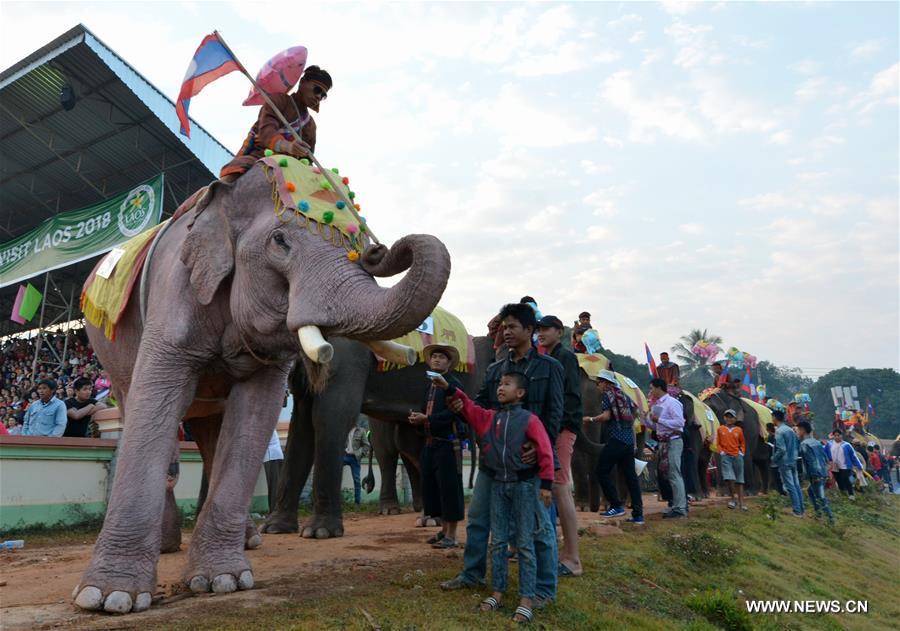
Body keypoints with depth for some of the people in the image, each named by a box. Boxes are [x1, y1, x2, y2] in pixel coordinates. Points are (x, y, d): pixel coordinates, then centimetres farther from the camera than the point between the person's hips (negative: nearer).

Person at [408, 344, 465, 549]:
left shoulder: (453, 384, -9)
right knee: (431, 486, 14)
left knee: (449, 487, -3)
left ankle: (451, 536, 6)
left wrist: (426, 419, -19)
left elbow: (452, 413, -19)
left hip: (447, 443, -9)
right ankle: (444, 530, 27)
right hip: (430, 442, 9)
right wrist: (417, 417, 0)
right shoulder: (430, 385, 17)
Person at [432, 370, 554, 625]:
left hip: (523, 485, -5)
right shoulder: (488, 417, 7)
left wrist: (546, 484, -12)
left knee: (524, 544, 0)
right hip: (498, 484, 5)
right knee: (497, 541, 10)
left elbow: (545, 451, -10)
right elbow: (468, 407, 5)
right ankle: (497, 592, 20)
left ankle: (526, 599, 5)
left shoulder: (529, 419, -8)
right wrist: (449, 389, -10)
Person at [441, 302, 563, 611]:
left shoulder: (549, 367, 0)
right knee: (477, 515, 12)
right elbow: (481, 405, 8)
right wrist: (463, 406, -14)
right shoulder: (495, 369, 14)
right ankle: (472, 574, 28)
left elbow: (554, 412, -6)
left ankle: (545, 589, 15)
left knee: (539, 522, 2)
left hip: (530, 455, -5)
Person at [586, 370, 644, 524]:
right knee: (631, 476, 8)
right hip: (629, 440, 8)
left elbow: (606, 416, -14)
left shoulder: (606, 395, -1)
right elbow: (632, 419, 21)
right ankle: (638, 514, 8)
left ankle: (616, 506, -3)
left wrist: (591, 419, 2)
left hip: (616, 440, -8)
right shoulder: (624, 396, 20)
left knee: (602, 471, 1)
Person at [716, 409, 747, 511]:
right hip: (726, 457, -2)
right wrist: (721, 452, -4)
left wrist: (741, 452, 3)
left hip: (737, 457, 2)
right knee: (730, 478, -15)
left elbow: (742, 443, 16)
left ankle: (741, 503, 9)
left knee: (739, 480, 5)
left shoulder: (739, 430, 6)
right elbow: (718, 443, 9)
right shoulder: (720, 429, 4)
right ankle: (733, 499, 3)